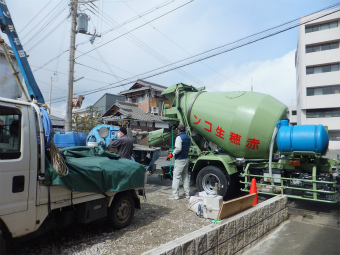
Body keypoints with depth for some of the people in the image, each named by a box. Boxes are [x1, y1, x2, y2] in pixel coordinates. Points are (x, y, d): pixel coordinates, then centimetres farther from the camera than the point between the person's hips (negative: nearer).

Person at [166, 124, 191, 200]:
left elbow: (178, 148, -25)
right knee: (185, 176, 16)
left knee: (176, 176, -4)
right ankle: (187, 193, 22)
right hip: (186, 159, 9)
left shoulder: (179, 137, -15)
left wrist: (171, 155, -18)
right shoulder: (188, 137, 12)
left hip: (180, 160, -8)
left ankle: (175, 195, -2)